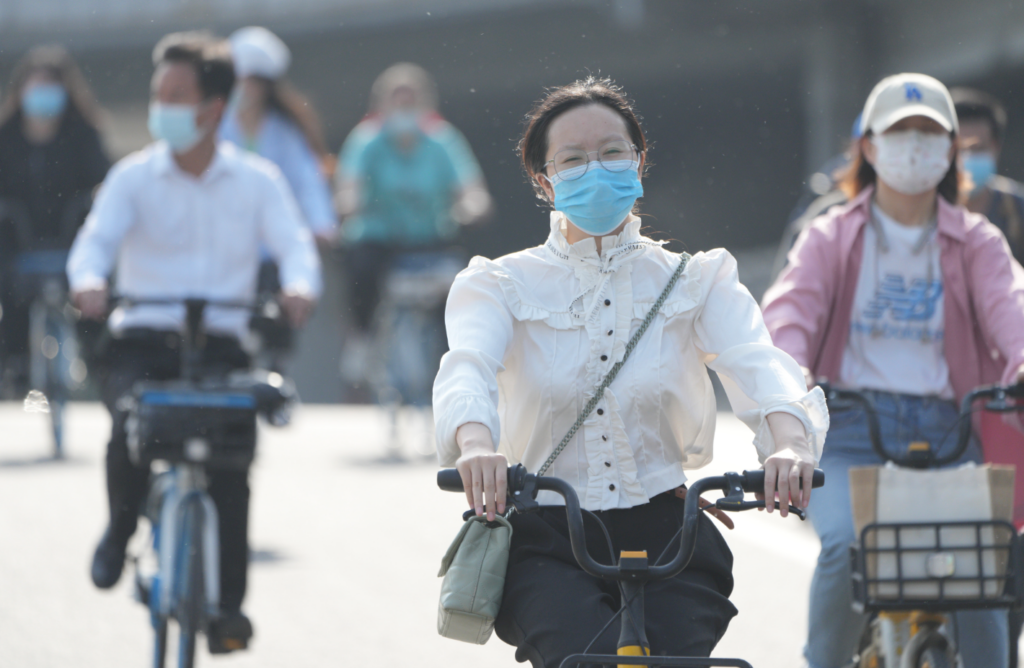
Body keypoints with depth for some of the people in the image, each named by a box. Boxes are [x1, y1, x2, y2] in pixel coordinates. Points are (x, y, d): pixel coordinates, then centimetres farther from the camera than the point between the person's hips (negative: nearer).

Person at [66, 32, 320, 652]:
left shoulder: (256, 180, 7)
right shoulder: (134, 176, 5)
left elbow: (295, 243, -5)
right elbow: (97, 238, -7)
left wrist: (300, 286, -29)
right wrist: (89, 281, -31)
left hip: (221, 343, 0)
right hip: (143, 338, 0)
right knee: (130, 423, -29)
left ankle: (229, 602, -12)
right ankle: (121, 526, 3)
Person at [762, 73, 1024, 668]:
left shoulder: (976, 242, 14)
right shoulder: (833, 238, 12)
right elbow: (794, 300, -7)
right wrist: (789, 368, -32)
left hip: (946, 429, 1)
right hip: (853, 425, -1)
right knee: (846, 544, -26)